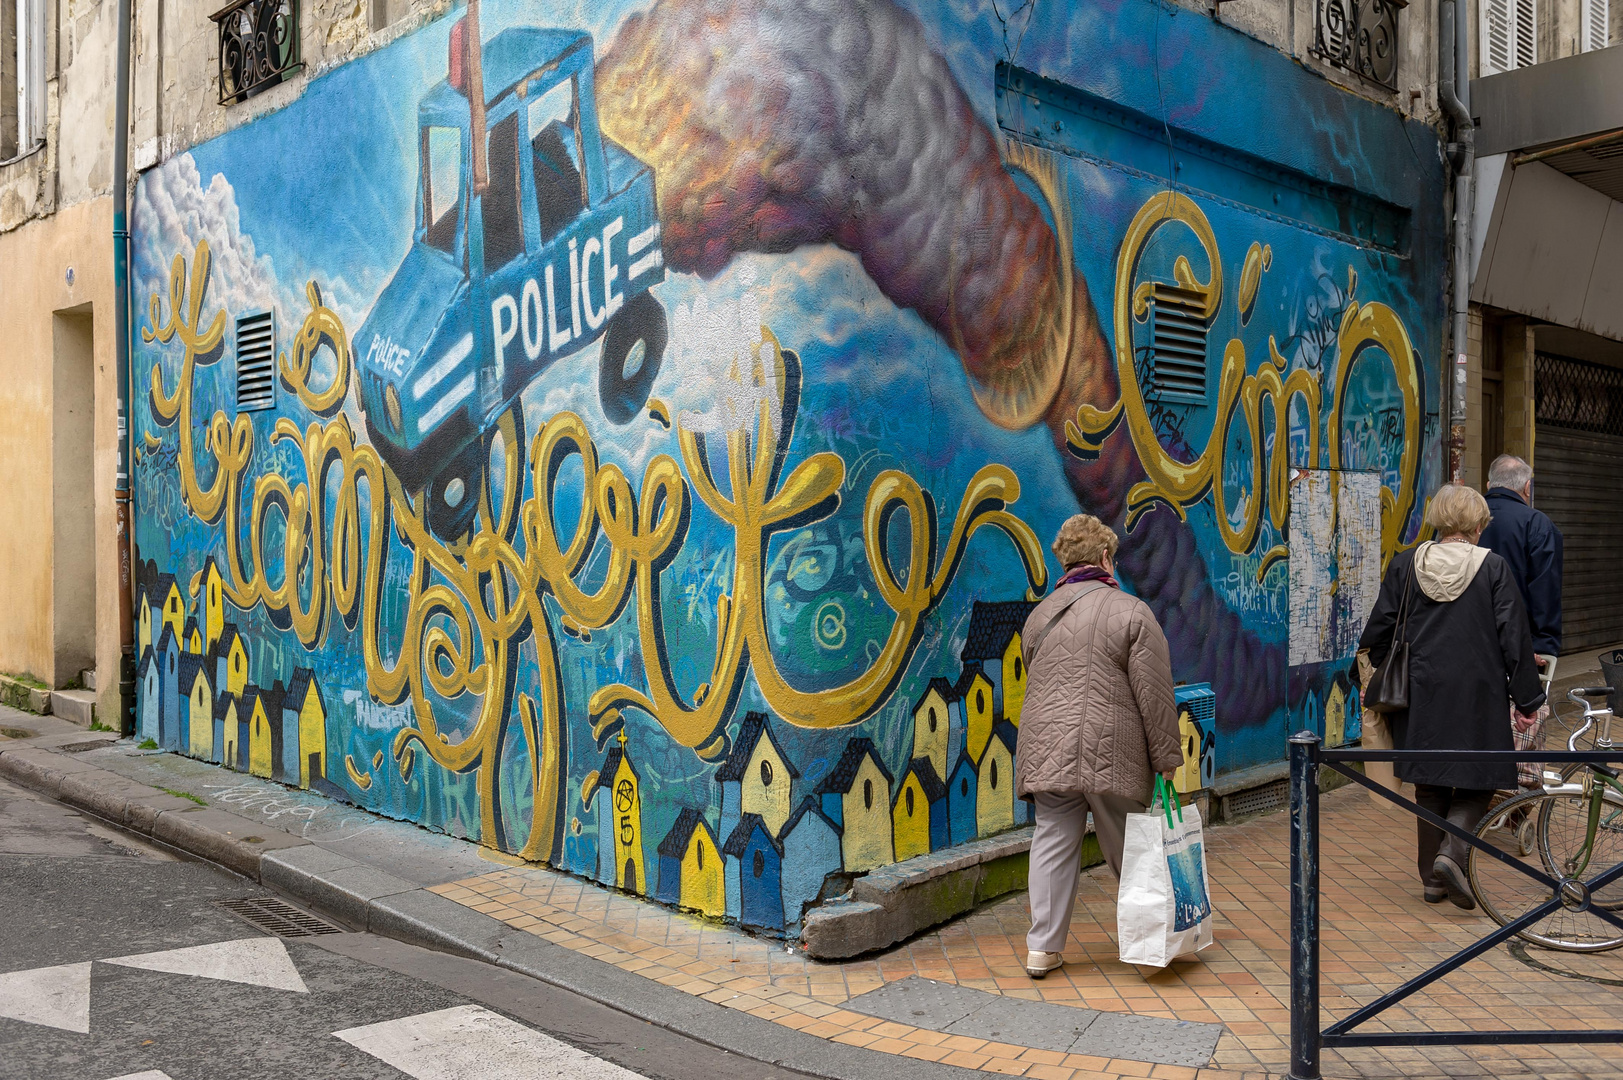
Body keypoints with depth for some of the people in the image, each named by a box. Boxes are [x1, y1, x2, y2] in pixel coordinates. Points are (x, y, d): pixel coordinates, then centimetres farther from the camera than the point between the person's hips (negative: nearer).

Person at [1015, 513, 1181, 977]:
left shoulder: (1039, 615, 12)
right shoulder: (1131, 612, -6)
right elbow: (1154, 695, -7)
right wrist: (1167, 758, -3)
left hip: (1048, 754, 4)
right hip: (1113, 756, -4)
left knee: (1053, 846, 7)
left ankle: (1043, 947, 9)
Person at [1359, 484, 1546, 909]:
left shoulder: (1405, 565, 1)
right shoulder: (1493, 567, -6)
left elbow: (1380, 628, 4)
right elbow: (1514, 635, -5)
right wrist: (1526, 698, 2)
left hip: (1421, 694, 3)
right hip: (1478, 695, -3)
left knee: (1430, 785, 13)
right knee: (1476, 781, 10)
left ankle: (1432, 879, 18)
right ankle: (1452, 854, -11)